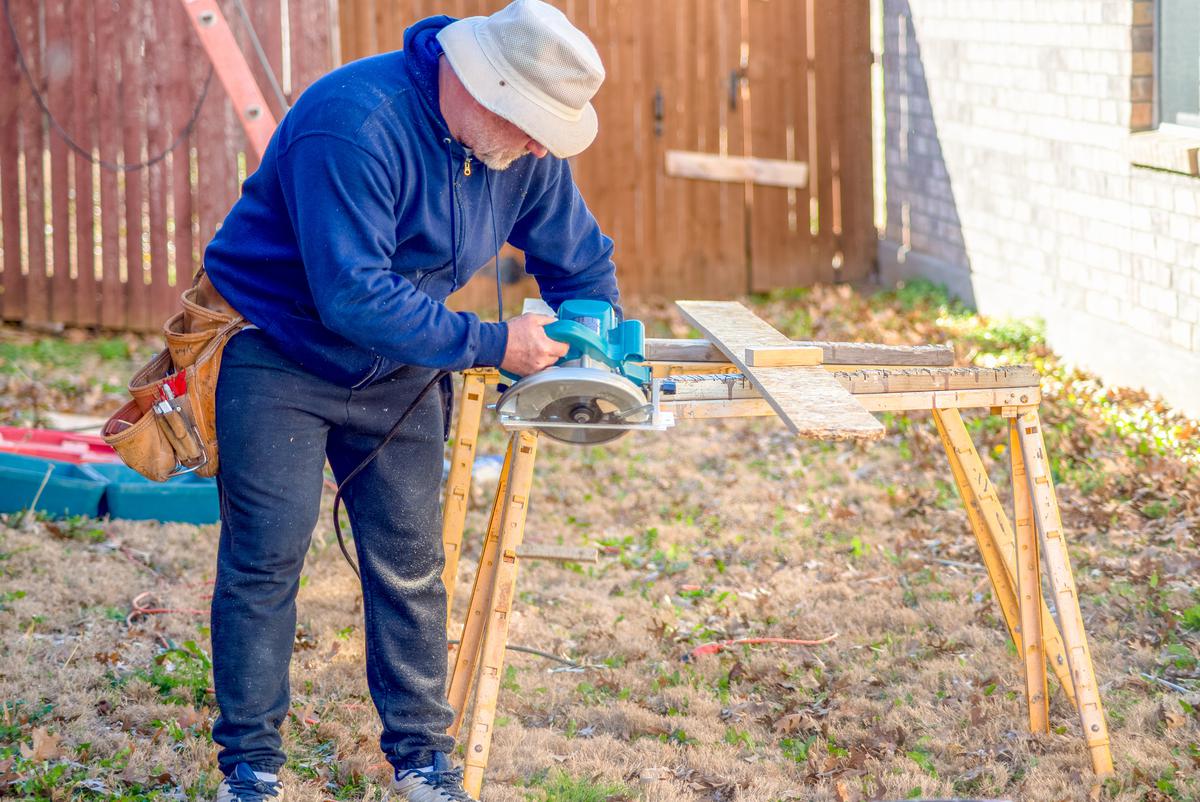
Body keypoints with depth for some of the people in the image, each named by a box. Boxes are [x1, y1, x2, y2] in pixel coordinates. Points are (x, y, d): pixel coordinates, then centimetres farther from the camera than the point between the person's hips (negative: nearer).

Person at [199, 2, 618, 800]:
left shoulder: (525, 147, -9)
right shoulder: (355, 125, -32)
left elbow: (579, 260, 9)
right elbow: (352, 294, -35)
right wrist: (489, 344, -31)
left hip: (397, 371, 6)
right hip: (280, 354, -6)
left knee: (411, 562, 3)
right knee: (266, 556, -6)